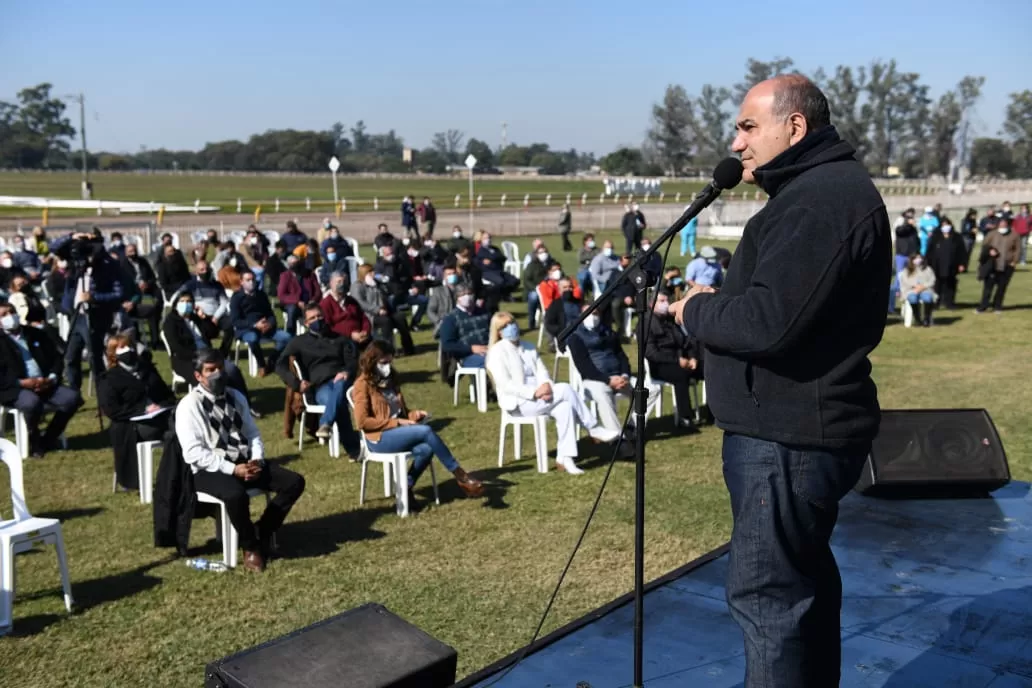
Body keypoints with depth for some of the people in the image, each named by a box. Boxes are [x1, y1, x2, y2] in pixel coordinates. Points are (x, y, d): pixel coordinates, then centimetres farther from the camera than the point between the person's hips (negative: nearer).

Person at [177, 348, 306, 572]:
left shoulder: (236, 397, 11)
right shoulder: (189, 406, -9)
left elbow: (253, 434, 14)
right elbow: (193, 453, -16)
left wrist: (257, 460, -7)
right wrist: (232, 469, -21)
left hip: (245, 463, 6)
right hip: (211, 470, -6)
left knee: (294, 482, -11)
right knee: (236, 495, -38)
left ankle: (262, 534, 0)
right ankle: (250, 546, -11)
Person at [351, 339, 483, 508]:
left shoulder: (390, 380, 17)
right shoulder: (363, 384, -5)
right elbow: (362, 421, -13)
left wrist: (414, 414, -1)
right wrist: (397, 422, -16)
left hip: (397, 433, 7)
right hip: (379, 439, -7)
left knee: (426, 449, -26)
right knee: (425, 431, -27)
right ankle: (460, 475, -21)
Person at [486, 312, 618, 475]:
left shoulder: (528, 348, 19)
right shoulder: (497, 352, -3)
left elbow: (542, 372, 10)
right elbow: (505, 385, -13)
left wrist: (546, 385, -15)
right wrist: (534, 392, -23)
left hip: (539, 397, 7)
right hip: (519, 403, -7)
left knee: (565, 407, -26)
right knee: (565, 389, -23)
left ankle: (564, 458, -27)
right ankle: (594, 429, -12)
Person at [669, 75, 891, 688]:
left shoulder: (823, 199, -19)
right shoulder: (819, 190, 16)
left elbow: (767, 321, -27)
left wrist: (696, 309, -9)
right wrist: (715, 303, 2)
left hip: (790, 435, -11)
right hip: (799, 426, 11)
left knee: (766, 593, -3)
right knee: (803, 579, 22)